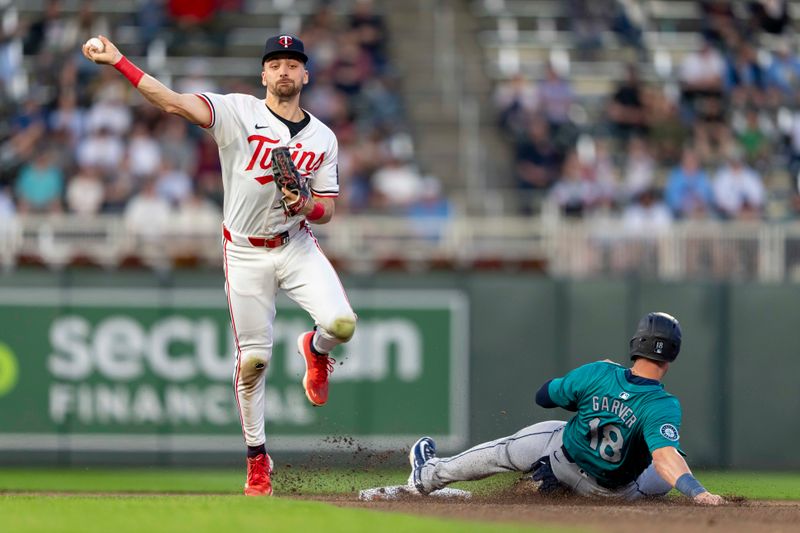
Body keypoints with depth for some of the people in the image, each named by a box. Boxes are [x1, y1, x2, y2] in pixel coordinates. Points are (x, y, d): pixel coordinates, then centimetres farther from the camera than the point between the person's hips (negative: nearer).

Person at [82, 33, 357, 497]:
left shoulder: (323, 138, 3)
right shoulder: (238, 112, -7)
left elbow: (327, 210, 6)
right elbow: (174, 102, -20)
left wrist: (308, 206, -19)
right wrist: (118, 62, -32)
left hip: (297, 246, 2)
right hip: (246, 252, -2)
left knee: (342, 324, -22)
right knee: (253, 359, 0)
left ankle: (316, 349, 16)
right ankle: (257, 458, 18)